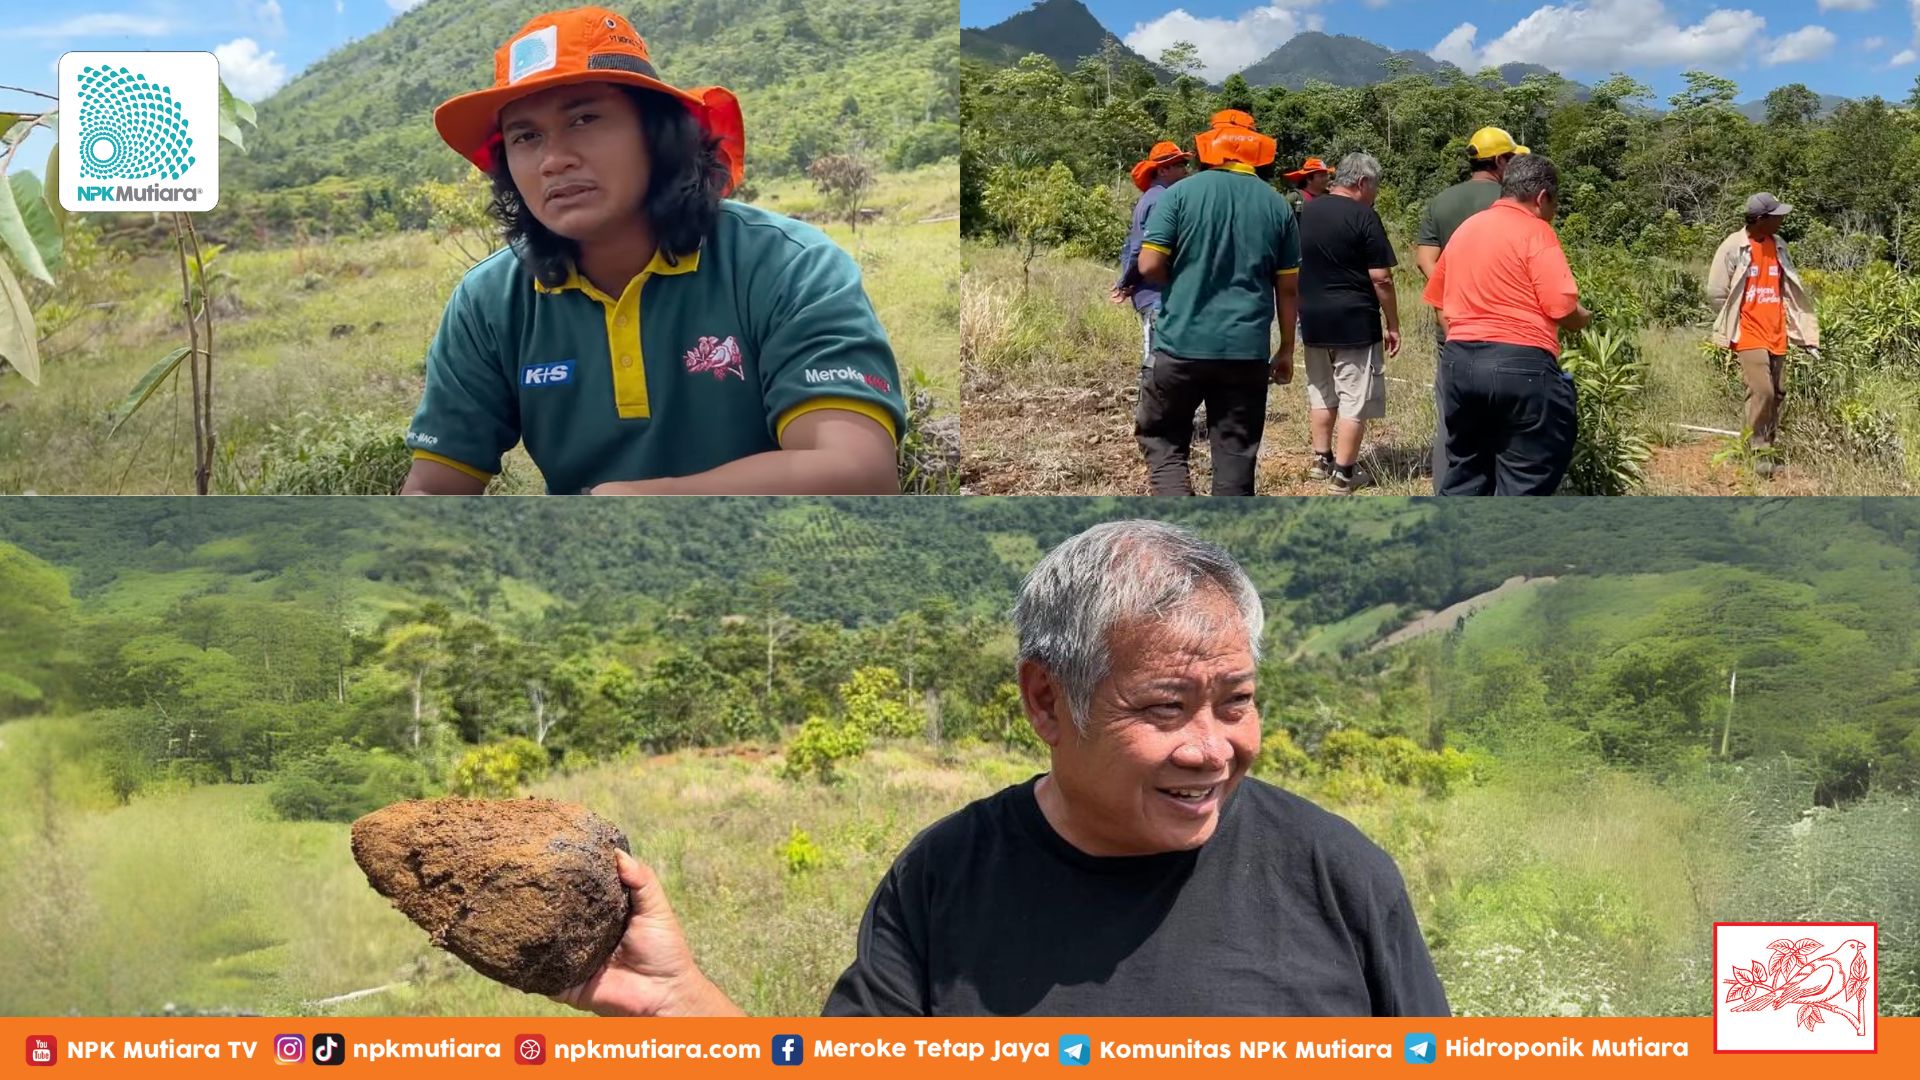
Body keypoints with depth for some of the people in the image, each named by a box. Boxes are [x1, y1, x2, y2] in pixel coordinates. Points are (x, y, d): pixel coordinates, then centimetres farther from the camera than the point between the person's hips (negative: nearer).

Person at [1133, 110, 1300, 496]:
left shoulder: (1181, 193, -4)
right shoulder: (1277, 206, 5)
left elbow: (1149, 266, -9)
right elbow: (1288, 287, 7)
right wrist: (1286, 350, 16)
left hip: (1183, 344, -2)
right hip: (1247, 349, 2)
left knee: (1161, 438, 11)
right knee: (1236, 451, 8)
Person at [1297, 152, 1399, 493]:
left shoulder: (1306, 212, 8)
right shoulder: (1364, 217, -12)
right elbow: (1381, 279, -13)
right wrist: (1393, 325, -5)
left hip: (1312, 320, 7)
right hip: (1354, 322, -6)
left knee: (1321, 391, 19)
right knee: (1355, 397, 0)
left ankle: (1322, 460, 25)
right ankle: (1343, 473, 1)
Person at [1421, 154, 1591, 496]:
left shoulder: (1464, 229, 16)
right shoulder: (1535, 231, -5)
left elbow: (1440, 301, 19)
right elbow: (1562, 306, -12)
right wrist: (1584, 318, 8)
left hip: (1458, 361, 7)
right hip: (1521, 364, -7)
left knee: (1465, 472, 15)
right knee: (1524, 481, 0)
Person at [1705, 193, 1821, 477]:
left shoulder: (1777, 245, 8)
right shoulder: (1733, 247, -10)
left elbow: (1791, 288, 16)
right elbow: (1715, 293, -6)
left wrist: (1805, 332, 12)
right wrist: (1735, 321, 1)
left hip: (1776, 335, 6)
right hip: (1749, 335, -6)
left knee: (1776, 394, 7)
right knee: (1762, 391, -15)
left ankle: (1768, 447, 17)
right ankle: (1759, 452, -5)